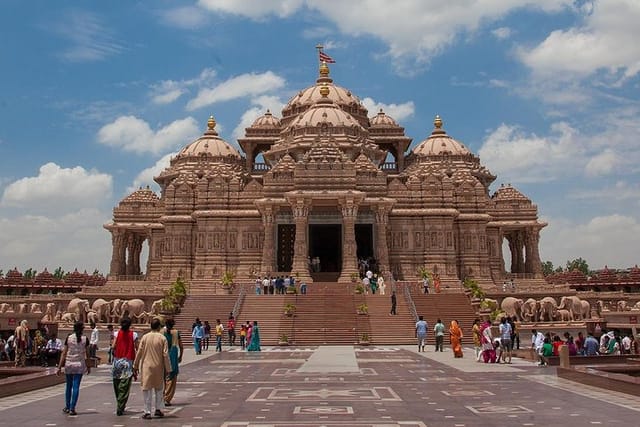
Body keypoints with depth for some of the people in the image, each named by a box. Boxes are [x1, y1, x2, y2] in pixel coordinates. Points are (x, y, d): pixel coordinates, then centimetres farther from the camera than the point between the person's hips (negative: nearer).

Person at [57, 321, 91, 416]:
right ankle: (72, 408, -1)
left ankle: (67, 407, 25)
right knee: (76, 387, 1)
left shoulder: (68, 338, -1)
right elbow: (87, 355, 0)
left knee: (68, 386, 16)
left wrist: (60, 367, 2)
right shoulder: (85, 339, -3)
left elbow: (64, 353, -2)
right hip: (79, 365, -2)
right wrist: (88, 366, 10)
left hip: (69, 364, 2)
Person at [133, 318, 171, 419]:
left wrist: (135, 366, 11)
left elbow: (139, 353, 1)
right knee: (159, 388, 17)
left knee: (147, 389, 5)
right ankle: (158, 409, 21)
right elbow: (165, 355, -6)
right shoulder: (162, 338, -5)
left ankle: (147, 412, 4)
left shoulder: (145, 337, -2)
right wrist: (168, 369, 0)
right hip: (158, 367, 0)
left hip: (146, 367, 0)